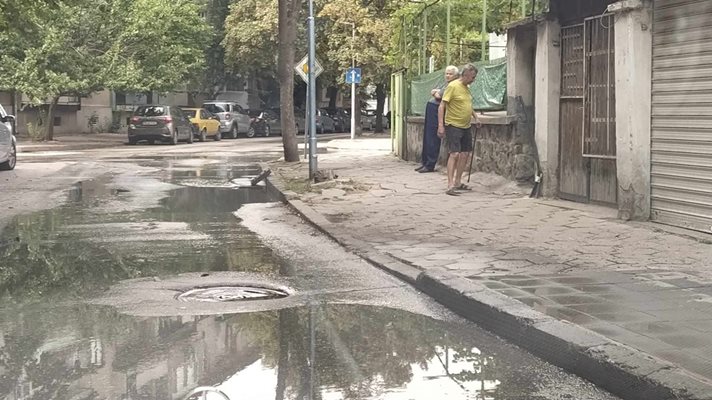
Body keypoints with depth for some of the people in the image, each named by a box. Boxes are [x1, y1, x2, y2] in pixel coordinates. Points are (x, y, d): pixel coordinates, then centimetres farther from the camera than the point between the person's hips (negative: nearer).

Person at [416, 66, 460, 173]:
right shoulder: (445, 84, 21)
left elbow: (438, 96, -17)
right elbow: (432, 92, 18)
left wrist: (436, 92, 4)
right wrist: (436, 92, -3)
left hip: (437, 110, -10)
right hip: (431, 108, 10)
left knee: (432, 138, -10)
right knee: (427, 137, 9)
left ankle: (430, 165, -7)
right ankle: (424, 162, 14)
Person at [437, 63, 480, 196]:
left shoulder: (466, 87, 12)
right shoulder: (453, 86, -14)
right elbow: (442, 106, -16)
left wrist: (475, 117, 23)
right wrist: (440, 126, -22)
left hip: (466, 126, 9)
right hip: (453, 125, -9)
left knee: (465, 154, 9)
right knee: (454, 154, -15)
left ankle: (458, 182, 20)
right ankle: (450, 186, -17)